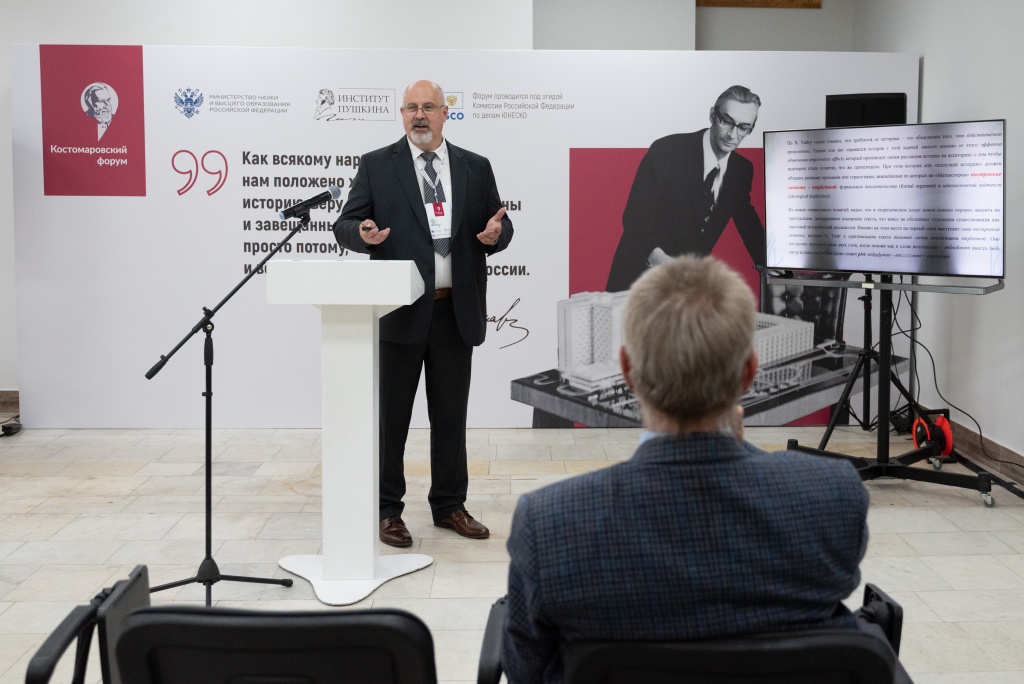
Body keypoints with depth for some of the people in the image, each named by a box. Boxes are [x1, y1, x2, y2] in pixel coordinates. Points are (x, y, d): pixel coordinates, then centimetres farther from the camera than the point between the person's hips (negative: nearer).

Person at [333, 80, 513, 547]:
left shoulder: (476, 168, 10)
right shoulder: (376, 166, 2)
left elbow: (501, 225, 12)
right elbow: (344, 224, 1)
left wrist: (495, 233, -12)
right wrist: (363, 234, -22)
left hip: (456, 311, 3)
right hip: (399, 310, -2)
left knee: (451, 414, 11)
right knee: (391, 415, 5)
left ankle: (449, 505, 24)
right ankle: (387, 509, 16)